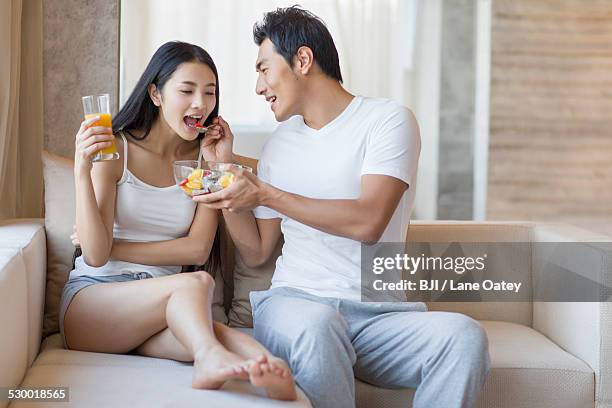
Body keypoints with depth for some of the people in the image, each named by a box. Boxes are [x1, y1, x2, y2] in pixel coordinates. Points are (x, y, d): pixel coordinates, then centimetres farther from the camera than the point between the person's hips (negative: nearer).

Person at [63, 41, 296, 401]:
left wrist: (113, 248, -8)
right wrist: (82, 171, -21)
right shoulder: (115, 149, -2)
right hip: (93, 299, -3)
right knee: (196, 282, -34)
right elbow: (96, 255, -10)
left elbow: (198, 248, -3)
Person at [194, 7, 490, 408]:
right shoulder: (279, 144, 18)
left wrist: (264, 193, -13)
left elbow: (368, 222, -15)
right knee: (315, 326, -36)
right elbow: (256, 252, 17)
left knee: (464, 336, -32)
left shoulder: (388, 119, 1)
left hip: (380, 313, -2)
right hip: (296, 301, 2)